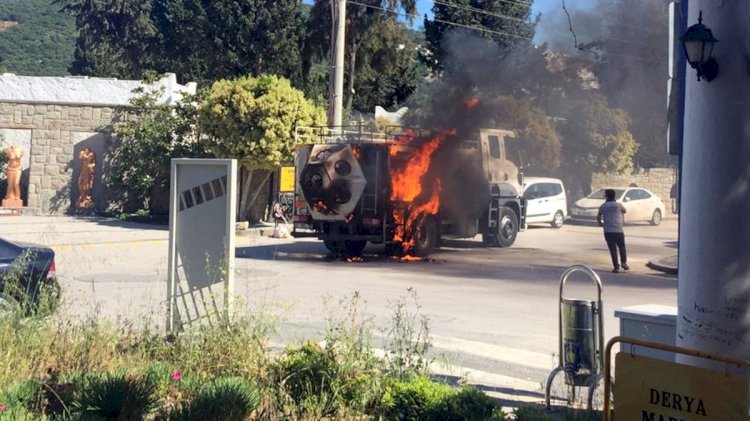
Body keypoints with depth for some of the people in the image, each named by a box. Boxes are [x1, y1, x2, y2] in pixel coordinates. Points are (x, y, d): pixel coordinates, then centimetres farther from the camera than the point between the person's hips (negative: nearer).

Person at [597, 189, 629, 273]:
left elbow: (598, 217, 15)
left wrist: (600, 223, 35)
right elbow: (624, 211, 23)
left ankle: (616, 267, -1)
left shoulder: (603, 206, 4)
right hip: (619, 230, 0)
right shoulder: (618, 205, 3)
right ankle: (624, 262, 2)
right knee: (622, 247, 16)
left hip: (608, 231, 0)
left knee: (612, 249, 2)